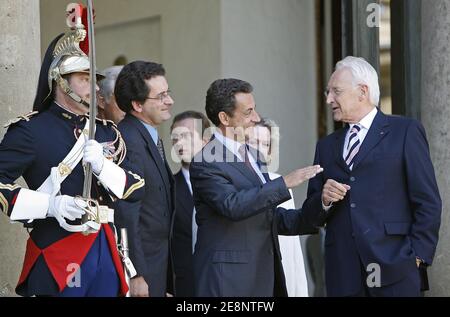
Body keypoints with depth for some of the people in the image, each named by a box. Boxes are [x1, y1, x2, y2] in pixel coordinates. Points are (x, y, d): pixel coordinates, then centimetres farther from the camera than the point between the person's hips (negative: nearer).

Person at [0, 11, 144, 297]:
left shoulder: (106, 133, 15)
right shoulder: (30, 130, -5)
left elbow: (137, 189, 9)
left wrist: (103, 166, -10)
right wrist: (50, 205, -21)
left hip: (104, 252, 6)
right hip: (57, 258, -6)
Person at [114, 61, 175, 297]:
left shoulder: (150, 136, 12)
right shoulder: (128, 142, -20)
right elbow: (126, 216, -22)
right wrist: (136, 275, -21)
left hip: (159, 260, 9)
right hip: (140, 263, -9)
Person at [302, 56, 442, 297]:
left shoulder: (406, 132, 4)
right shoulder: (326, 146, 18)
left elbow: (428, 202, 0)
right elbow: (312, 215, 18)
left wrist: (418, 255, -8)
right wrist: (323, 200, -2)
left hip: (393, 267, -4)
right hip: (342, 274, 4)